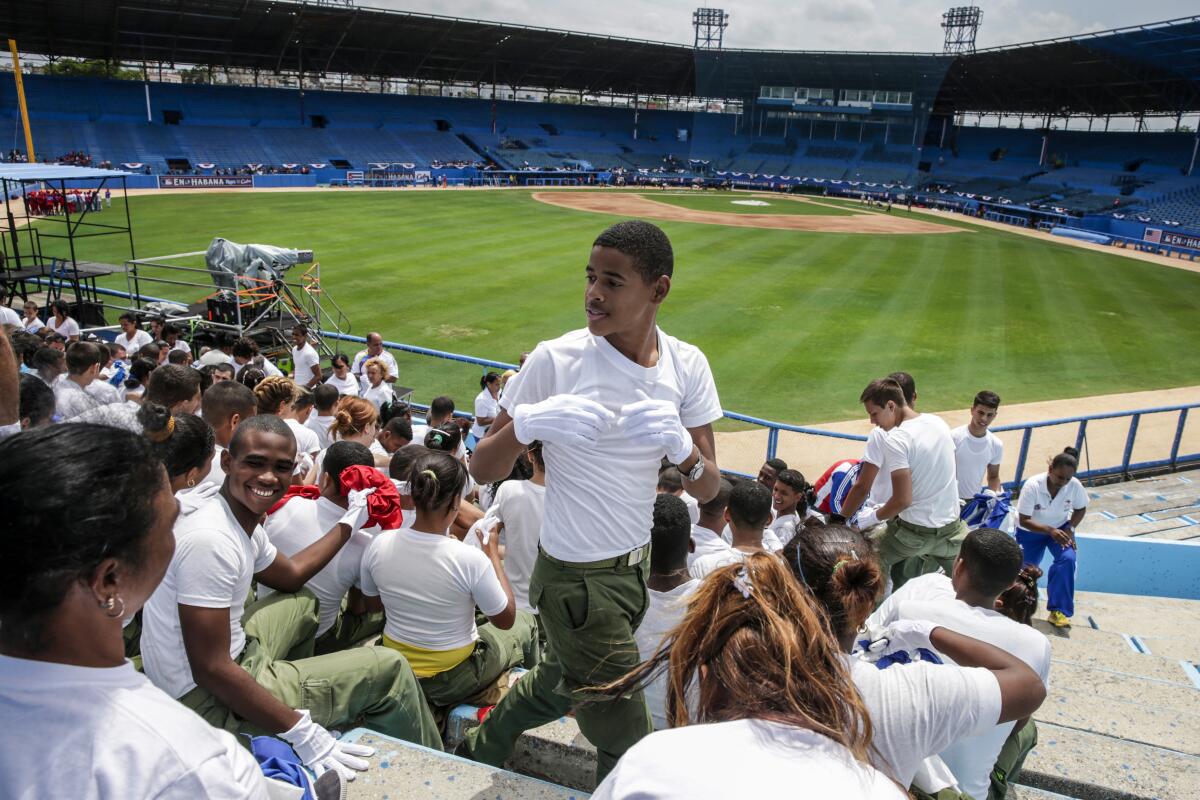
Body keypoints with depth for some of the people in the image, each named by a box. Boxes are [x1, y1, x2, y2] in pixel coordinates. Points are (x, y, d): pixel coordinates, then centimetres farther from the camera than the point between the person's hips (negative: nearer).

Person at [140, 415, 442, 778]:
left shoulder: (242, 518, 0)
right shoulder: (210, 540, -29)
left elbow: (290, 575, 19)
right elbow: (211, 671, -29)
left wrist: (350, 522, 21)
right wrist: (301, 731, -26)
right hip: (206, 702, -10)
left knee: (303, 601, 31)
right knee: (388, 667, -6)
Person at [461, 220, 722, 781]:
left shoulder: (686, 366, -7)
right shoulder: (555, 360, -18)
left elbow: (709, 491, -6)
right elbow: (482, 470, -13)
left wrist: (682, 448, -27)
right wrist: (524, 424, -33)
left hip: (636, 567, 6)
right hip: (576, 580, -5)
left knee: (563, 684, 29)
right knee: (629, 749, 5)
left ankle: (476, 752, 55)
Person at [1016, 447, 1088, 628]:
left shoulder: (1075, 485, -22)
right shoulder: (1032, 486, -30)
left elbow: (1080, 509, -1)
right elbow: (1024, 520, -26)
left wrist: (1070, 529, -17)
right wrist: (1050, 530, -39)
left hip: (1060, 528, 2)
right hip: (1031, 531, -1)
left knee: (1068, 559, -26)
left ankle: (1058, 611, -18)